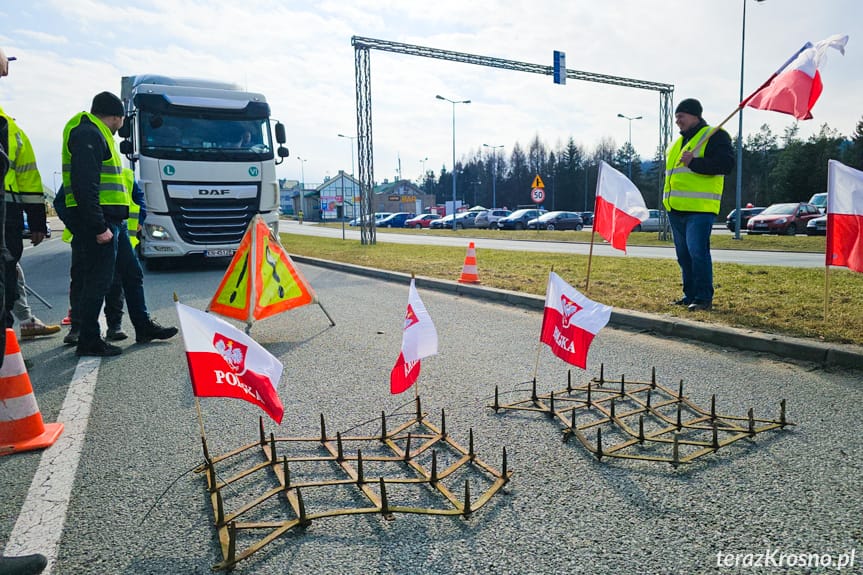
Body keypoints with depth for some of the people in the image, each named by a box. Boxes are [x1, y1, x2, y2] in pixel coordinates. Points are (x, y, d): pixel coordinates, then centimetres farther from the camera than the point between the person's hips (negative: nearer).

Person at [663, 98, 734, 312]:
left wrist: (694, 163, -23)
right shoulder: (678, 142, 22)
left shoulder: (715, 136, -3)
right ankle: (690, 294, 21)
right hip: (676, 208, 9)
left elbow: (725, 164, -17)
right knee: (684, 254, 11)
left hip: (699, 208, -8)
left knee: (698, 252, -13)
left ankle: (704, 298, -5)